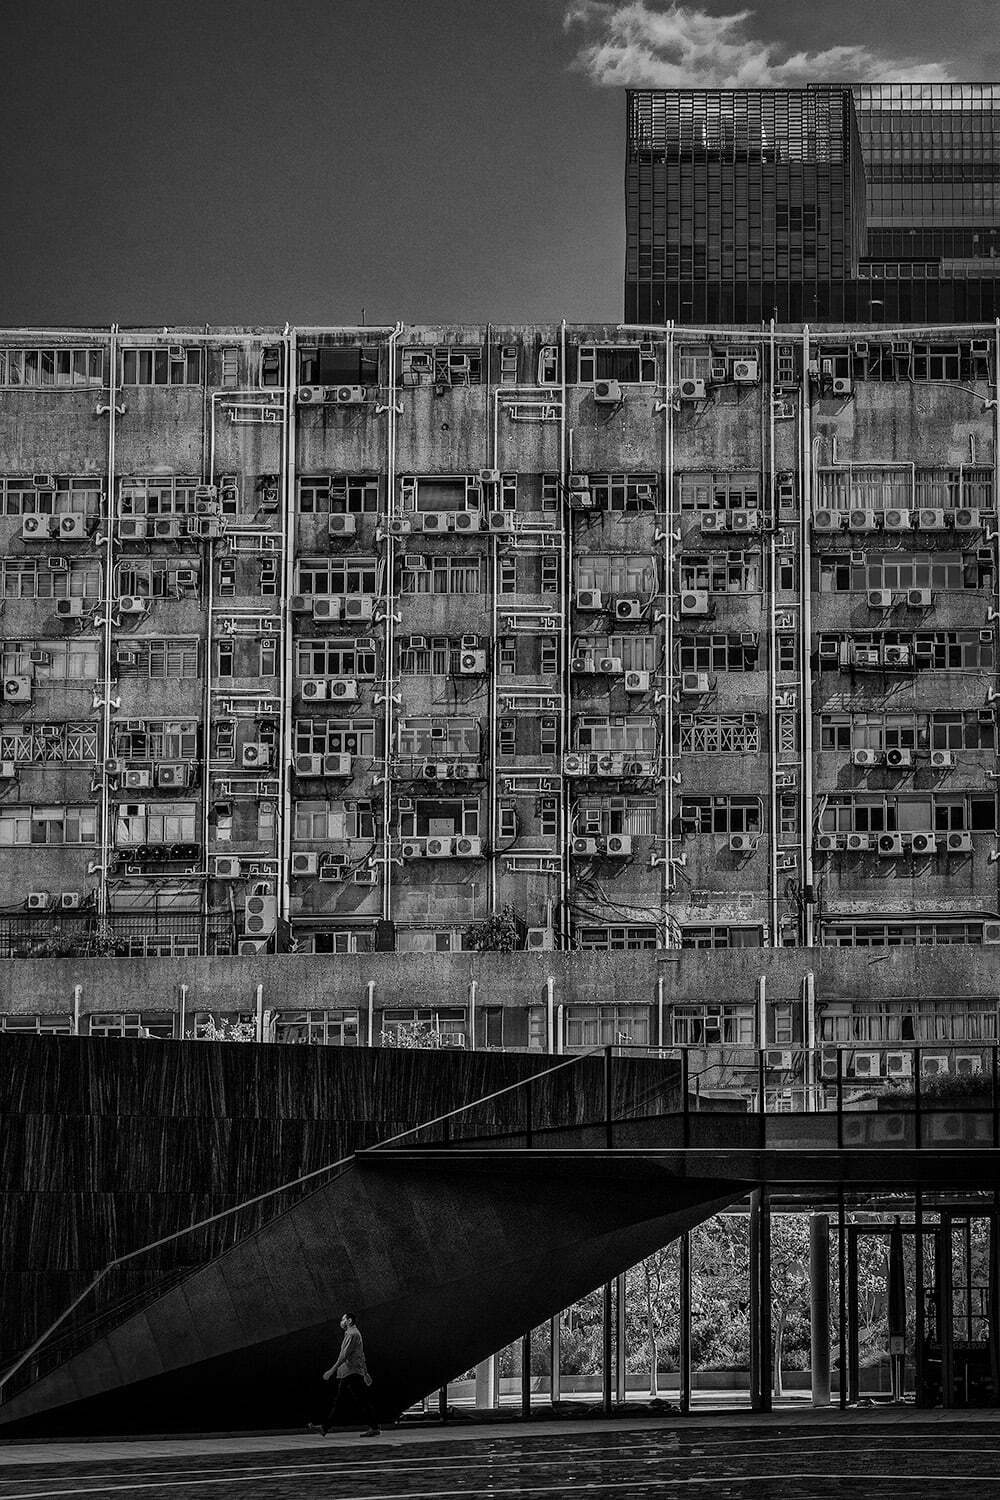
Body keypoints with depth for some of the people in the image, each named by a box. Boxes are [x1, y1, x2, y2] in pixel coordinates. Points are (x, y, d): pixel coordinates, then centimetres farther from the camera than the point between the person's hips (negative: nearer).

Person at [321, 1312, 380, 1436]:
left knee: (362, 1401, -8)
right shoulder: (351, 1334, 20)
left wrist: (332, 1370, -21)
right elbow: (361, 1355, 25)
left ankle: (374, 1428, -6)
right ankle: (325, 1428, 9)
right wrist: (365, 1372, 28)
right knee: (337, 1401, 8)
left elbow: (345, 1354, -19)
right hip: (345, 1374, 10)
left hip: (351, 1373, -10)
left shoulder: (352, 1334, -12)